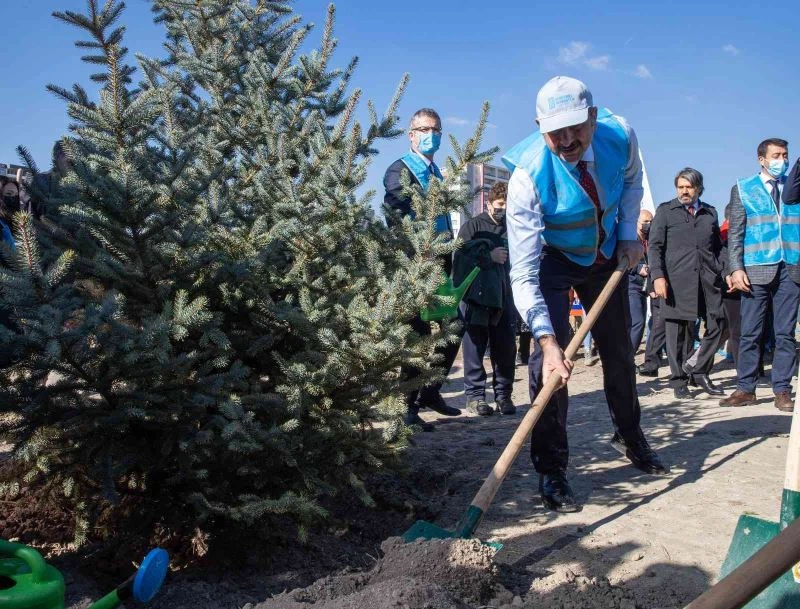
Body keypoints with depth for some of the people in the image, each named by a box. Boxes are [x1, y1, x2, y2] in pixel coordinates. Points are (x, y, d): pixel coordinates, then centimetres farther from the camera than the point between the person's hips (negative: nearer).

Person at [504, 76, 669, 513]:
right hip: (553, 260, -4)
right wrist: (546, 341, -48)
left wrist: (628, 235, -8)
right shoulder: (528, 175, -36)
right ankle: (550, 470, -5)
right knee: (549, 357, -18)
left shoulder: (620, 136, -24)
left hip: (608, 253, 4)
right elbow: (523, 273, -39)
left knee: (619, 350, 16)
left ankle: (629, 437, 40)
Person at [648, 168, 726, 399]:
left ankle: (698, 370, 12)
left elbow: (719, 247, 21)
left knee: (717, 324, -3)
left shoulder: (710, 212, 20)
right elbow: (655, 246, 3)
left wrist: (725, 272, 8)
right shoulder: (665, 211, 10)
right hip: (678, 281, -3)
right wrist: (658, 276, -9)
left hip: (709, 279, 3)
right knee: (679, 330, -1)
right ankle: (679, 380, 7)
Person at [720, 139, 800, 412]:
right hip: (757, 269, -1)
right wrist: (736, 268, -7)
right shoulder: (743, 189, 9)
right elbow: (735, 233, 3)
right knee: (750, 333, 0)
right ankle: (745, 389, 7)